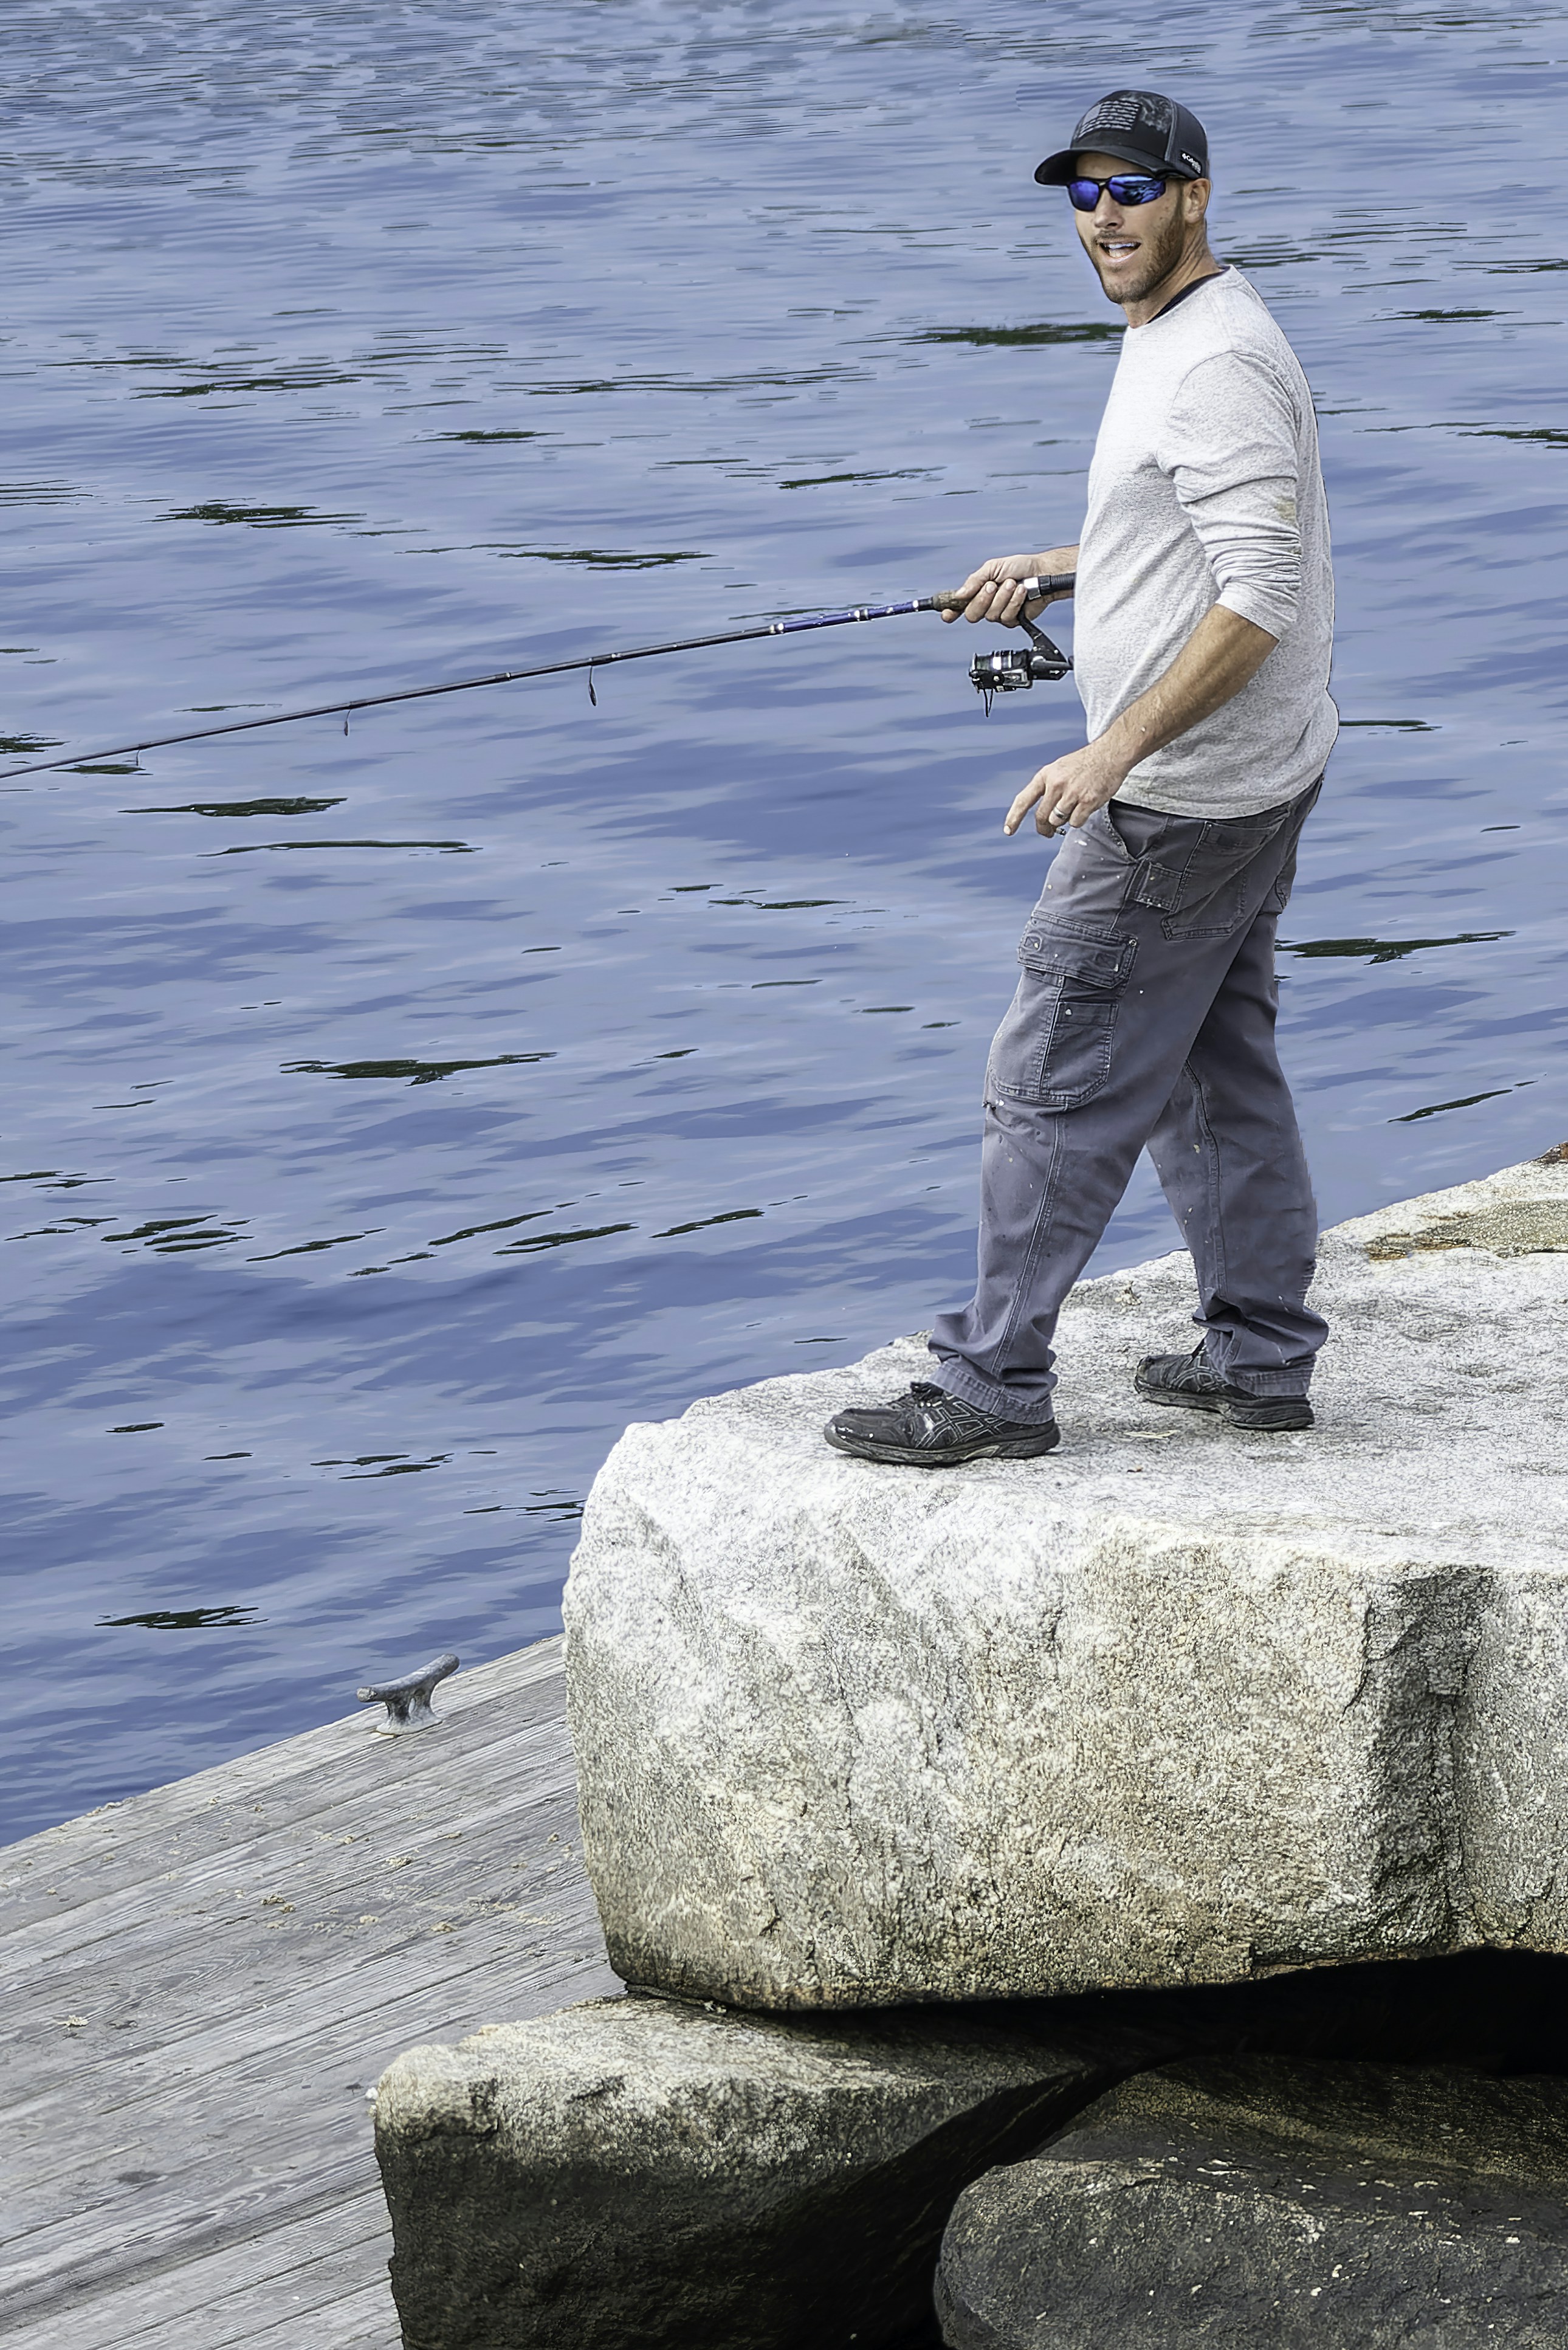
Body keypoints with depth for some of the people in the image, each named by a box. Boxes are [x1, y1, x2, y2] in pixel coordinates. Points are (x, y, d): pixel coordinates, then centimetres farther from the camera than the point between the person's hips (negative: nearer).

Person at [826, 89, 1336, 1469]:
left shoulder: (1218, 365, -21)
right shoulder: (1173, 337, 12)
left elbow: (1259, 601, -27)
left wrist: (1110, 757, -29)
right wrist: (1057, 568, 20)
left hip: (1179, 801, -11)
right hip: (1252, 782, 11)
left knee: (1059, 1081, -6)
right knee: (1217, 1068, 17)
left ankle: (995, 1388, -1)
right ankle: (1262, 1357, 23)